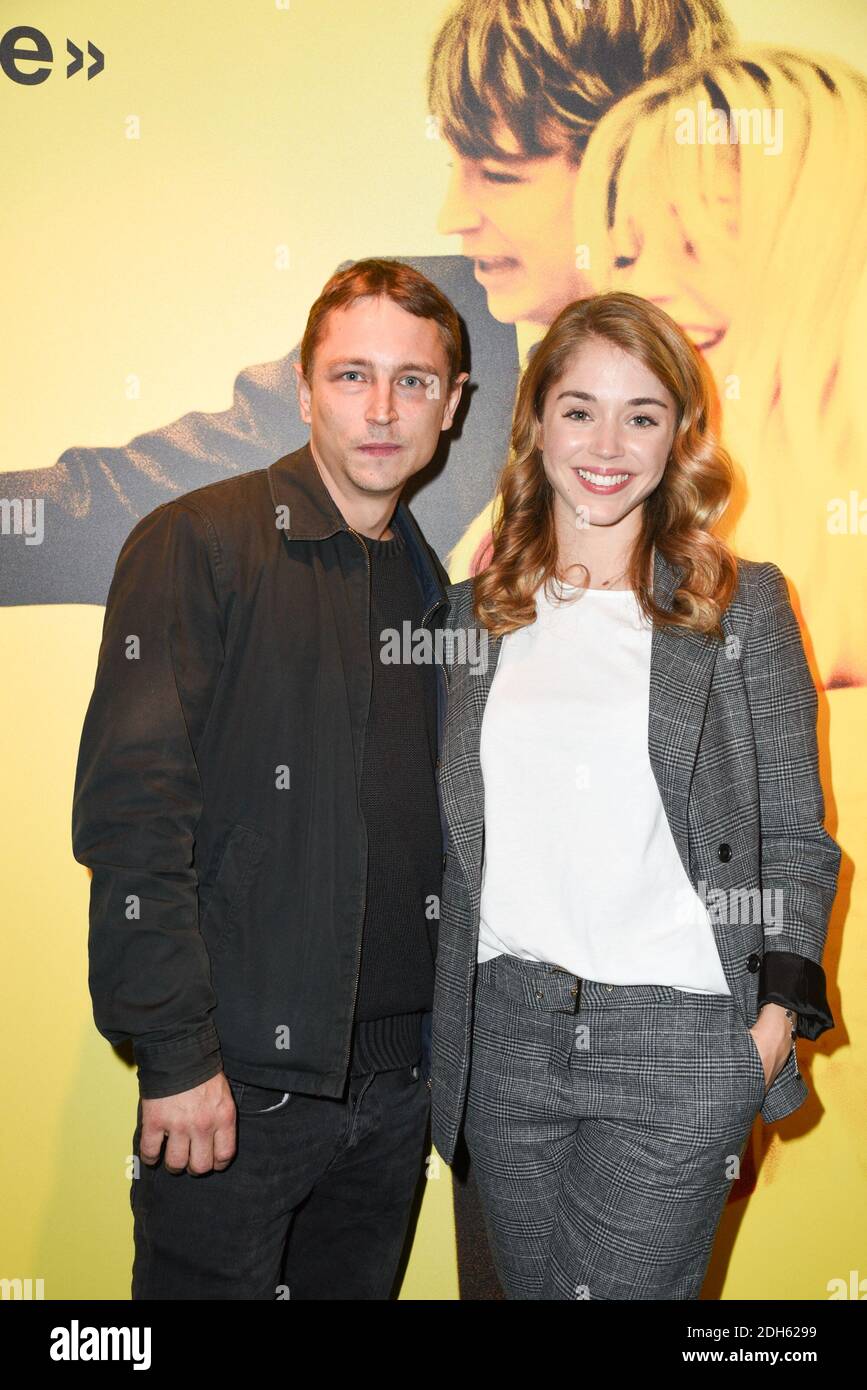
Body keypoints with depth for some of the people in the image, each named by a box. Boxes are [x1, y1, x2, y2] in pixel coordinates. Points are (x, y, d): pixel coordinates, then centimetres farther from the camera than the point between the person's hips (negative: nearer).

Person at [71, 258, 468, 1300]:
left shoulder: (431, 587, 11)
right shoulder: (198, 543, -8)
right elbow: (129, 811, -14)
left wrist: (445, 1041, 11)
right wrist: (175, 1055, -17)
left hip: (399, 1079, 6)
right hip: (241, 1077, -6)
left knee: (361, 1284, 19)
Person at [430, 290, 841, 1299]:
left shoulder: (744, 603, 0)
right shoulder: (472, 611, 8)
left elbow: (796, 836, 2)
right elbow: (447, 828, 12)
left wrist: (779, 1014, -7)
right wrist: (433, 1011, 8)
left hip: (679, 1037, -3)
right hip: (503, 1030, 3)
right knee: (524, 1284, 17)